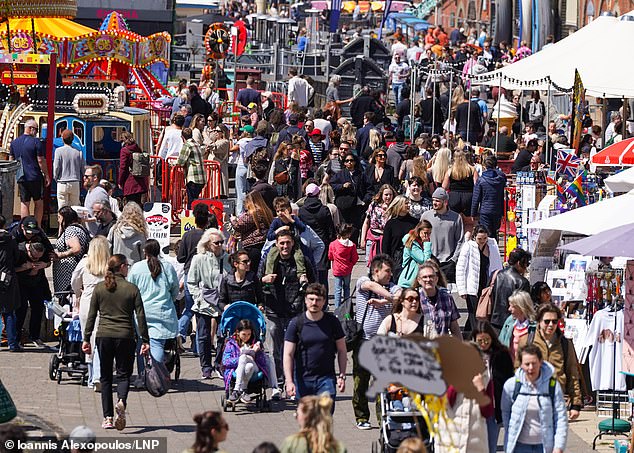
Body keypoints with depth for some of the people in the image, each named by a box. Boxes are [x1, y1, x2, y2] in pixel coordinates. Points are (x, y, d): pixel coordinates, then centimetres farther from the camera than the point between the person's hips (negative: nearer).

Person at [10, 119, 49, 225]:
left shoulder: (14, 142, 8)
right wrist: (46, 175, -3)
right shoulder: (37, 142, -10)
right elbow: (41, 161, -11)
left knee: (24, 203, 6)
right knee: (39, 203, 7)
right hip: (35, 177, -4)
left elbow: (11, 159, 14)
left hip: (20, 177, 4)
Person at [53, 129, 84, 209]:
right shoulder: (78, 152, 1)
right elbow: (83, 169, 4)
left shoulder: (59, 151, -6)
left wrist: (55, 178, 10)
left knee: (62, 208, -1)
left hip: (62, 183, -2)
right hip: (75, 183, 2)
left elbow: (56, 167, -7)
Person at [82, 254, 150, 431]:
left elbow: (91, 315, 5)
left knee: (106, 378, 11)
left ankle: (108, 418, 8)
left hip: (104, 336, 2)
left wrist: (86, 338, 9)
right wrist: (145, 340, 2)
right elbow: (140, 317, -2)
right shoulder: (132, 289, -1)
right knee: (123, 374, 5)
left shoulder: (99, 288, 4)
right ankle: (121, 401, -26)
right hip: (125, 336, -2)